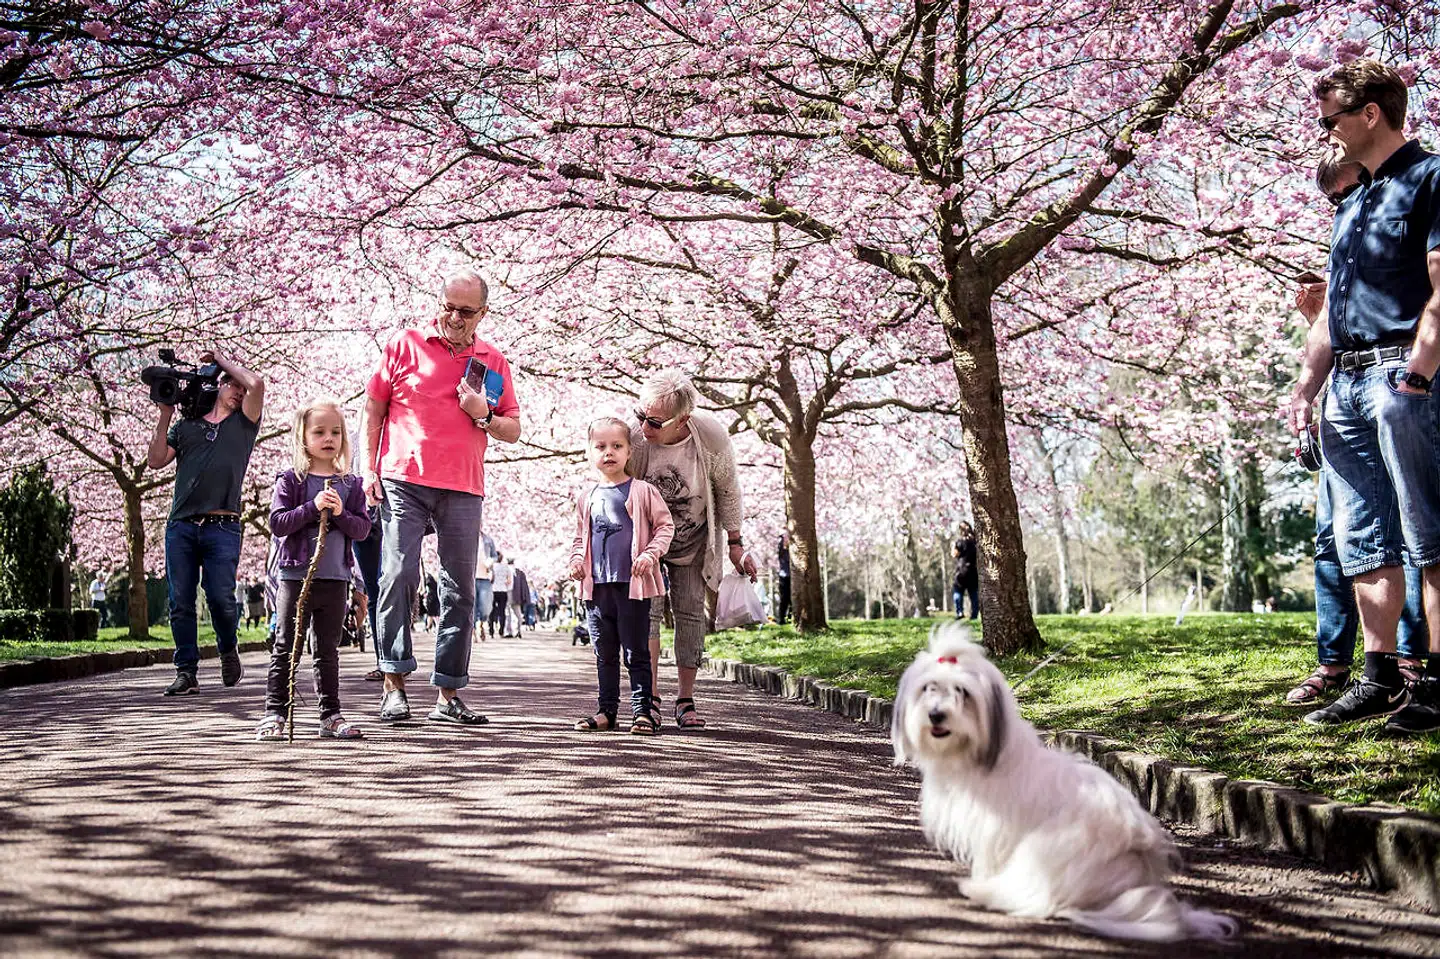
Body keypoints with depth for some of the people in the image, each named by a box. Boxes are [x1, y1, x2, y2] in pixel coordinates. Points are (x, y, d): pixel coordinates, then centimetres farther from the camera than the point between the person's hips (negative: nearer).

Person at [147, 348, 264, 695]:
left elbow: (257, 384, -2)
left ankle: (228, 649, 18)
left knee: (220, 598, -9)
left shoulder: (244, 423, 15)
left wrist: (221, 357, 11)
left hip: (222, 527, -2)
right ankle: (186, 671, 6)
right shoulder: (185, 425, 21)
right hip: (181, 526, 2)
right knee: (180, 602, 0)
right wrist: (165, 416, 10)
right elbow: (155, 460, 12)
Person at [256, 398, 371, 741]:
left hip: (335, 580, 3)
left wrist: (340, 514, -15)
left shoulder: (350, 484, 7)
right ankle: (274, 713, 8)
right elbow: (277, 523, -9)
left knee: (328, 651, 11)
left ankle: (330, 716, 16)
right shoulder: (291, 481, -1)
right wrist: (312, 508, -19)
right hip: (296, 577, -3)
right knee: (286, 648, 2)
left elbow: (363, 529, 3)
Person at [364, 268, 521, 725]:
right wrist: (371, 468, 4)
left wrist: (483, 415, -5)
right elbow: (374, 407, 10)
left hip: (463, 489, 3)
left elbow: (513, 430, 15)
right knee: (398, 575, -14)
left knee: (460, 590, 3)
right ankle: (394, 684, -7)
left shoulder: (493, 362, 13)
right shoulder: (406, 344, 7)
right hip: (403, 481, -2)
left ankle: (448, 694, 10)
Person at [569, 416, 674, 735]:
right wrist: (576, 560, 5)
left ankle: (642, 710, 6)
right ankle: (607, 710, 20)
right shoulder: (587, 496, 11)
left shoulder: (642, 491, -2)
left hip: (633, 584, -4)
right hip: (597, 585, 5)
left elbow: (665, 525, 0)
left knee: (636, 652, 0)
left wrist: (651, 554, -13)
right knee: (604, 654, 12)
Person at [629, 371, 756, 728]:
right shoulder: (632, 434, -29)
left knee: (690, 611, 0)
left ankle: (685, 701, 9)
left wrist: (735, 544, -3)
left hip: (693, 540, 1)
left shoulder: (713, 437, -28)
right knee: (648, 609, -11)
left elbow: (727, 490, -9)